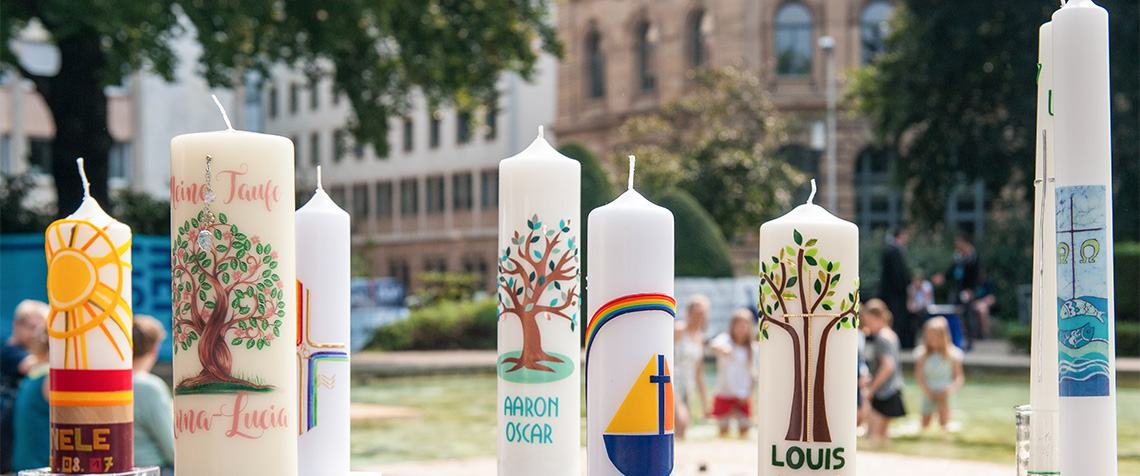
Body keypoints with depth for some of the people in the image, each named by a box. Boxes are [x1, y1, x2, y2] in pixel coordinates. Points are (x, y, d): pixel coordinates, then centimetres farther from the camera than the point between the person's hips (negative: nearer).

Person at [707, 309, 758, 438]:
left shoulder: (753, 347, 4)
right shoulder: (726, 340, -5)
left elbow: (753, 374, 9)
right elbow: (713, 345, -30)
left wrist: (748, 393, -2)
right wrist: (721, 347, -53)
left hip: (743, 397, 2)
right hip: (724, 395, -2)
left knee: (744, 430, 0)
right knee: (723, 431, 2)